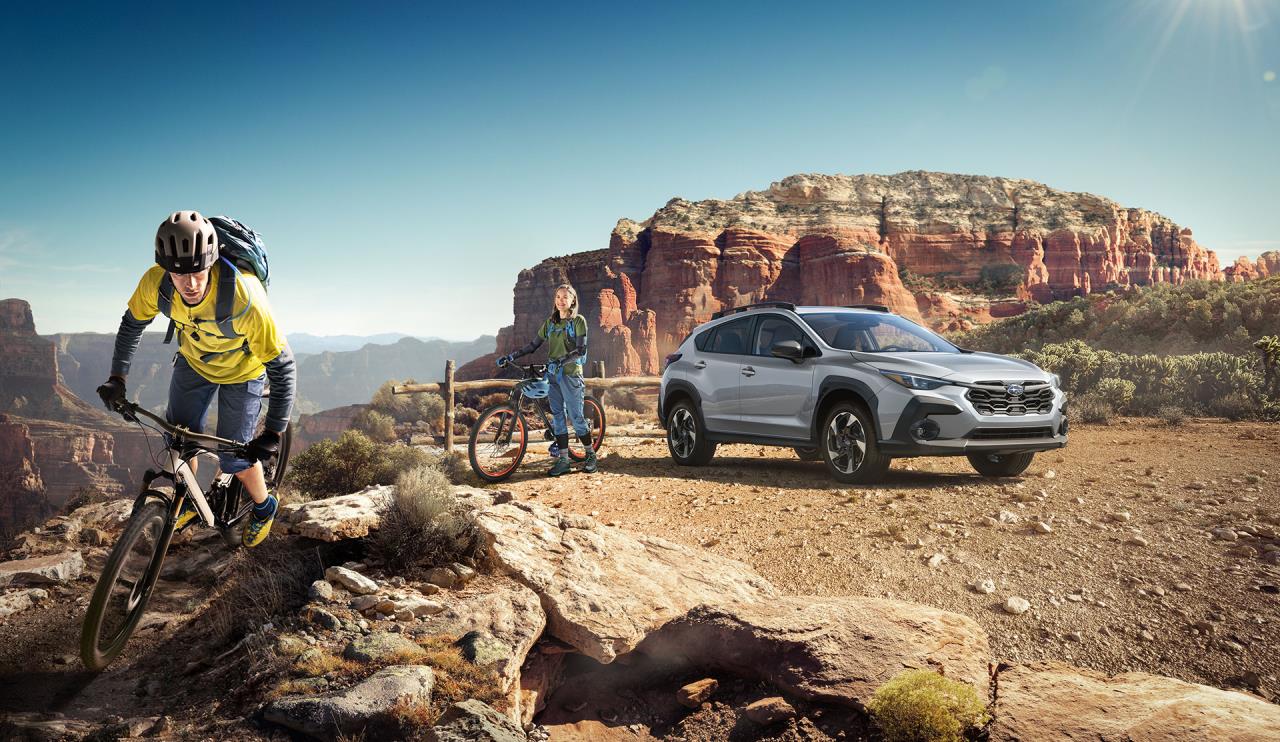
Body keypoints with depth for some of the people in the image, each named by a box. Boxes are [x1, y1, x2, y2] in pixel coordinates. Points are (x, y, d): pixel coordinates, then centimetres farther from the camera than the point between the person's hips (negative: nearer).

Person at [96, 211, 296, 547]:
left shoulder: (245, 298, -43)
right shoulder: (156, 282, -30)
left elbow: (282, 366, -35)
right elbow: (132, 323, -6)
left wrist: (274, 432, -37)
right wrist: (118, 377, -10)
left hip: (242, 369, -4)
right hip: (193, 361, 4)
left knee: (233, 456, 0)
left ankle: (264, 508, 30)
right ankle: (190, 501, 39)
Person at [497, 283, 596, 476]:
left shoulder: (578, 321, -3)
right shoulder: (550, 322, 14)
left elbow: (581, 350, -12)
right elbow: (534, 344, 13)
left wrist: (562, 361, -26)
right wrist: (511, 356, 5)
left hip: (570, 373, -5)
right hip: (553, 374, 5)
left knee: (575, 417, -5)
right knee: (557, 417, 3)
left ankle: (591, 455, 11)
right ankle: (563, 460, 7)